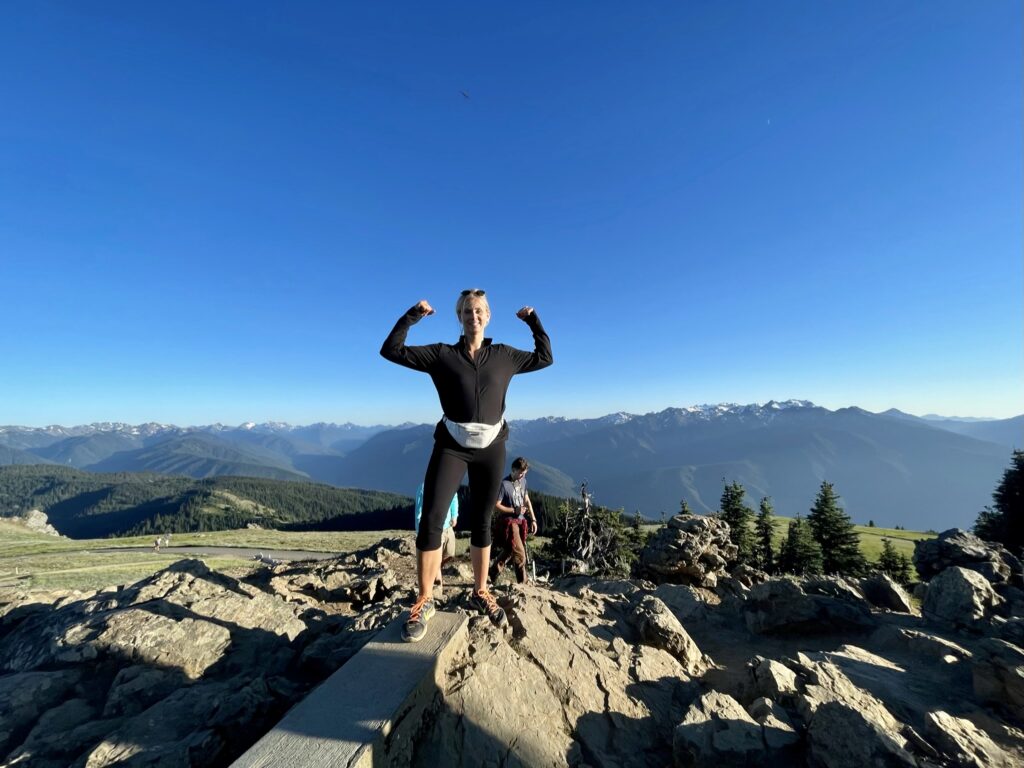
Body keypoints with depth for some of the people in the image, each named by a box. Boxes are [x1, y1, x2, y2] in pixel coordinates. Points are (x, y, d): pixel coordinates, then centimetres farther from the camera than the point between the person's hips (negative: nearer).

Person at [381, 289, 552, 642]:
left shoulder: (504, 356, 7)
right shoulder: (442, 354, 3)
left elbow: (545, 357, 16)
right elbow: (391, 350, 2)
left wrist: (533, 319, 13)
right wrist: (412, 316, -5)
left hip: (491, 449, 2)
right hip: (451, 447, -1)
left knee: (482, 523, 11)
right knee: (431, 520, -8)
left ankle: (480, 593, 30)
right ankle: (423, 602, 10)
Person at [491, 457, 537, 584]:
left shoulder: (523, 481, 6)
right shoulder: (504, 484, -17)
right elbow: (496, 505, -15)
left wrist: (533, 519, 10)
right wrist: (514, 510, -17)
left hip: (520, 521, 7)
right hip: (508, 521, -7)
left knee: (509, 551, 12)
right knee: (520, 554, -6)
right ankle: (522, 582, 12)